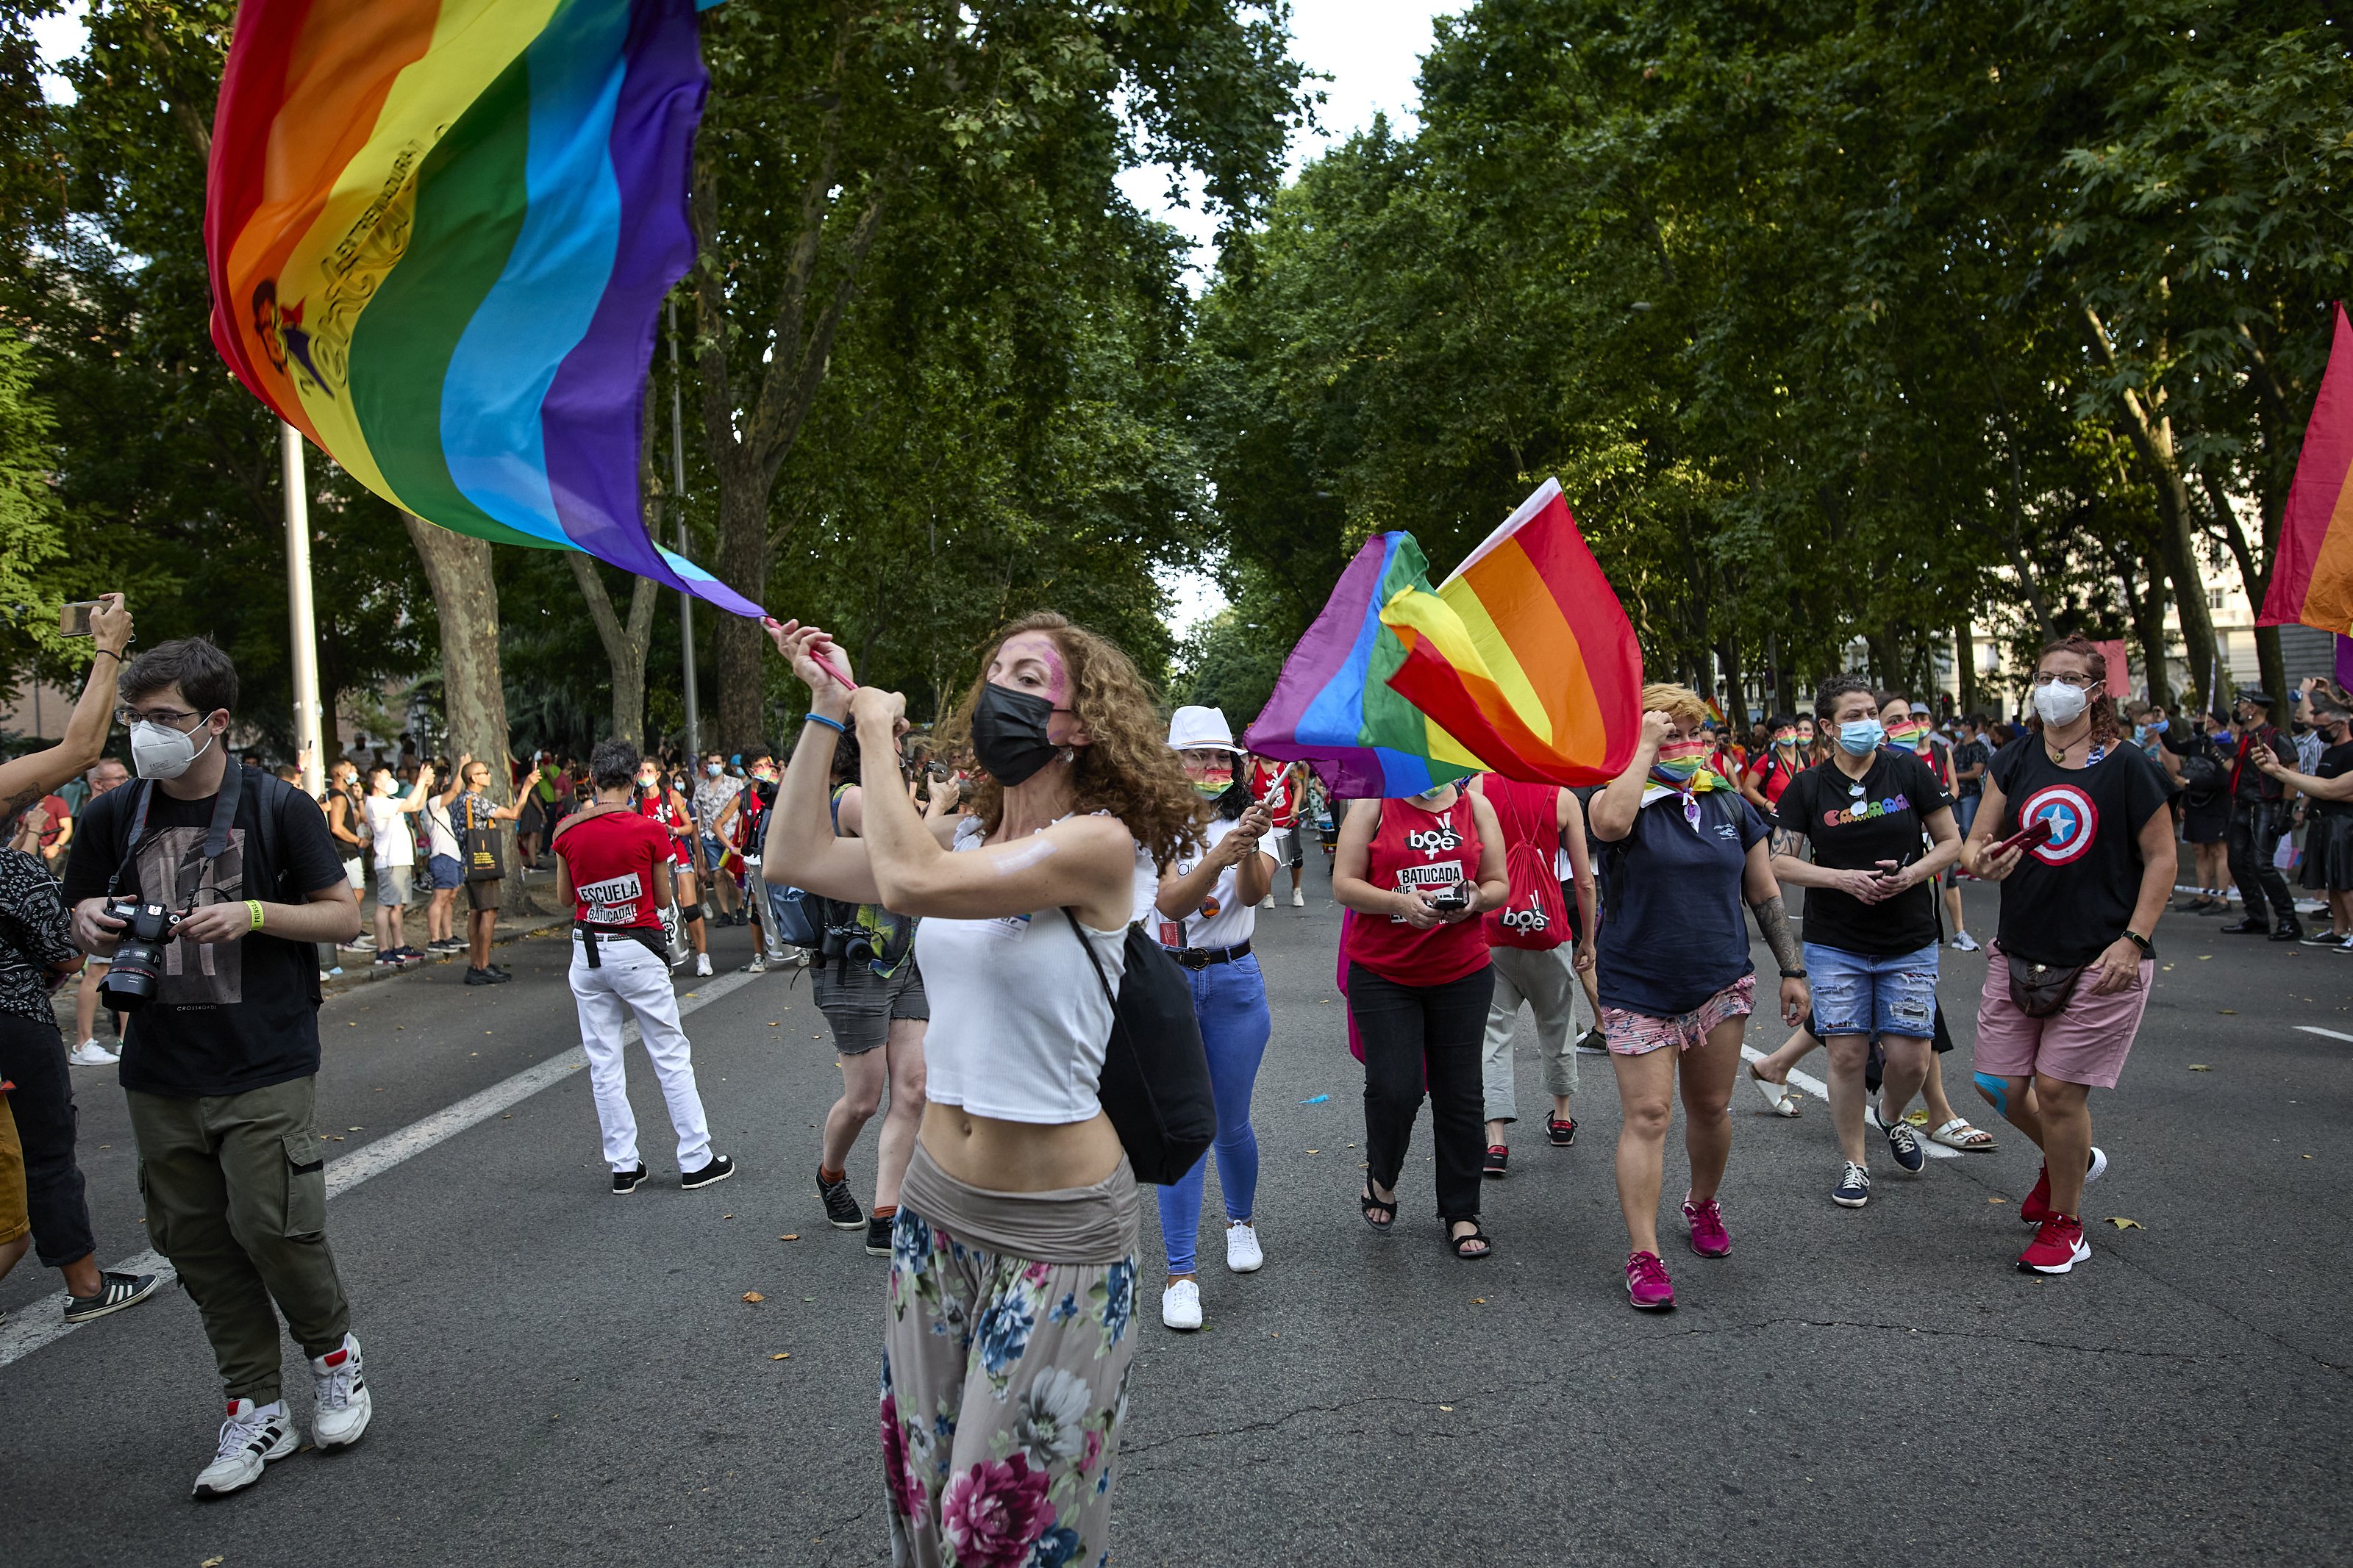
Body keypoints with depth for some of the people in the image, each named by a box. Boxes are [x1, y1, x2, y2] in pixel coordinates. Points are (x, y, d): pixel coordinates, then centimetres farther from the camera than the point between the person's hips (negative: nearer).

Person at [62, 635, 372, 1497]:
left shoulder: (278, 807, -6)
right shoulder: (114, 816, 5)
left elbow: (344, 917, -2)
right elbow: (84, 920, 16)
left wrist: (255, 914, -19)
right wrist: (92, 926, -8)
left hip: (266, 1068, -4)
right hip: (161, 1071, 4)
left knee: (272, 1225, -8)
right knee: (195, 1240, 8)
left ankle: (334, 1353, 22)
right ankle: (255, 1410, 23)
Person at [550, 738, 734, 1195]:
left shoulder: (568, 831, -3)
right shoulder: (649, 831, -12)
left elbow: (565, 897, 8)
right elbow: (663, 900, -3)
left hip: (588, 952, 3)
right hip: (637, 952, -3)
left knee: (604, 1063, 10)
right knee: (671, 1057, 6)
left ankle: (624, 1166, 14)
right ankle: (695, 1161, 11)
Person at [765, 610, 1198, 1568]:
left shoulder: (1096, 843, -19)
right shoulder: (967, 836, 4)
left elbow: (908, 880, -29)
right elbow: (796, 859, 1)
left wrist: (878, 735, -16)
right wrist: (828, 709, 1)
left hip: (1054, 1232, -7)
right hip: (937, 1203, 7)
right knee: (923, 1473, 22)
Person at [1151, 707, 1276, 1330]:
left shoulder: (1249, 824, 2)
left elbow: (1254, 892, -17)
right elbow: (1171, 903, -19)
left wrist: (1250, 851, -38)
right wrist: (1218, 856, -37)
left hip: (1233, 983, 2)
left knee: (1231, 1122, 11)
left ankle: (1241, 1220, 40)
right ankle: (1181, 1273, 4)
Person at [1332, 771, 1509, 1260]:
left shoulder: (1476, 806, 7)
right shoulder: (1372, 803, -2)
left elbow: (1499, 885, 9)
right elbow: (1343, 884, -7)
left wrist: (1476, 900, -14)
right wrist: (1400, 903, -22)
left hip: (1463, 976, 3)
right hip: (1383, 975, -2)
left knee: (1459, 1095, 6)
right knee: (1394, 1089, -8)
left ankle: (1460, 1213, 21)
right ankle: (1381, 1179, 23)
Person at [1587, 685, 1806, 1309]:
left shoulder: (1730, 804, 8)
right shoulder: (1622, 798, -6)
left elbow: (1765, 895, 13)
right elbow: (1611, 822, -33)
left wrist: (1792, 969, 9)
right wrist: (1646, 746, -23)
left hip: (1721, 983, 4)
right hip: (1639, 991, -4)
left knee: (1711, 1108, 14)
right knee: (1647, 1115, -7)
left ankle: (1704, 1204, 41)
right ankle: (1644, 1256, -3)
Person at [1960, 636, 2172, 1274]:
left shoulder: (2126, 766, -6)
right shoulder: (2015, 763, 5)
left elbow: (2161, 858, -3)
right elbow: (1974, 843, 6)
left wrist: (2133, 941, -12)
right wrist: (1983, 862, -18)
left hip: (2100, 959, -4)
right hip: (2021, 952, 5)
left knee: (2057, 1087, -4)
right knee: (1999, 1085, 6)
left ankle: (2065, 1224, 18)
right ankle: (2071, 1157, 38)